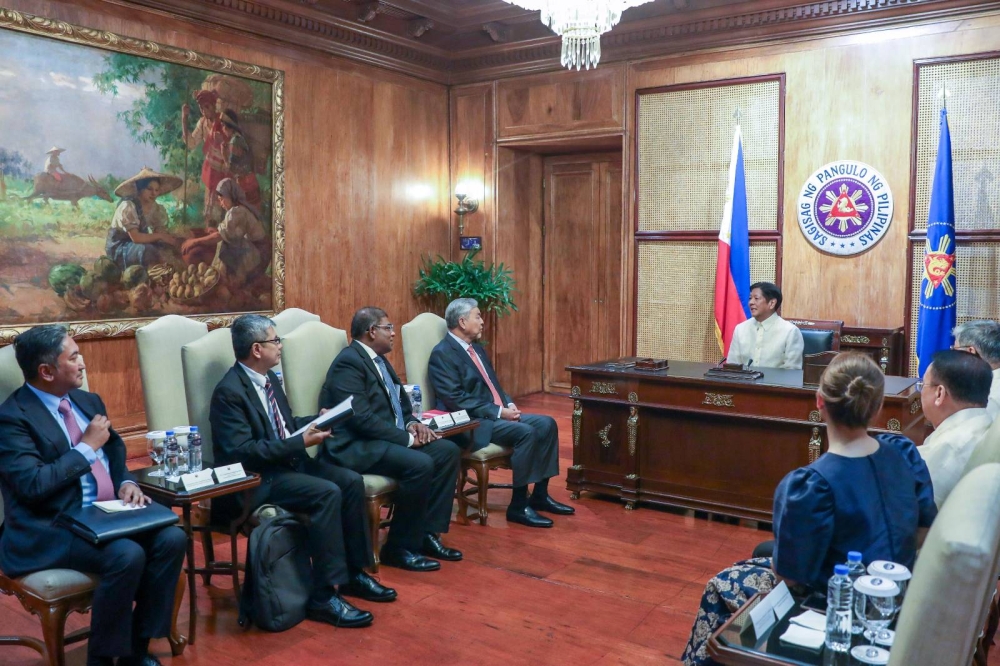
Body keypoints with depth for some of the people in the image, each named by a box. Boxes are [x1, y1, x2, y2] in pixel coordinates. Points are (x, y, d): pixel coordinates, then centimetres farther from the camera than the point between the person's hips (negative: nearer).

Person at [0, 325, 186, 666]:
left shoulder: (88, 401, 11)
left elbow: (115, 452, 20)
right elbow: (32, 484, -23)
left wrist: (126, 483, -1)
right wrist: (87, 446, -15)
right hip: (51, 528, -7)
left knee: (172, 538, -16)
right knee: (127, 555, -30)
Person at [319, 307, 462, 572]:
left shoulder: (379, 359, 15)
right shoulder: (349, 362, -15)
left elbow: (400, 403, 22)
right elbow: (362, 418, -23)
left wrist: (412, 424, 0)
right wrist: (406, 438, -18)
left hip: (388, 437, 10)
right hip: (356, 446, -10)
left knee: (448, 450, -4)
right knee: (420, 464, -29)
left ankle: (427, 533, 1)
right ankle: (399, 547, -13)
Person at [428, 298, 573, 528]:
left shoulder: (476, 348, 17)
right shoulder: (442, 354, -12)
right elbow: (456, 400, -20)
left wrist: (508, 404, 1)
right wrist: (498, 412, -21)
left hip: (497, 413, 10)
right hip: (473, 421, -9)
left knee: (546, 424, -5)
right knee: (526, 432, -28)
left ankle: (540, 494, 4)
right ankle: (518, 506, -18)